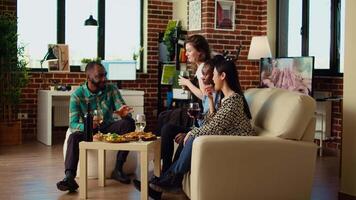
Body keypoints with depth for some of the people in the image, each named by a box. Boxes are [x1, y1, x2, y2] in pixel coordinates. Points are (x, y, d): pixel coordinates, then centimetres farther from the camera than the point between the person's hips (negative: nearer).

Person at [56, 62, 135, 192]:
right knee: (73, 137, -33)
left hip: (108, 128, 2)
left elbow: (123, 110, -12)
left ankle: (118, 170, -24)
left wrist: (124, 113, -40)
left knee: (129, 123, -26)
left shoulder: (111, 89, -7)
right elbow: (73, 124, -20)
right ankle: (69, 177, -48)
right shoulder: (77, 95, -13)